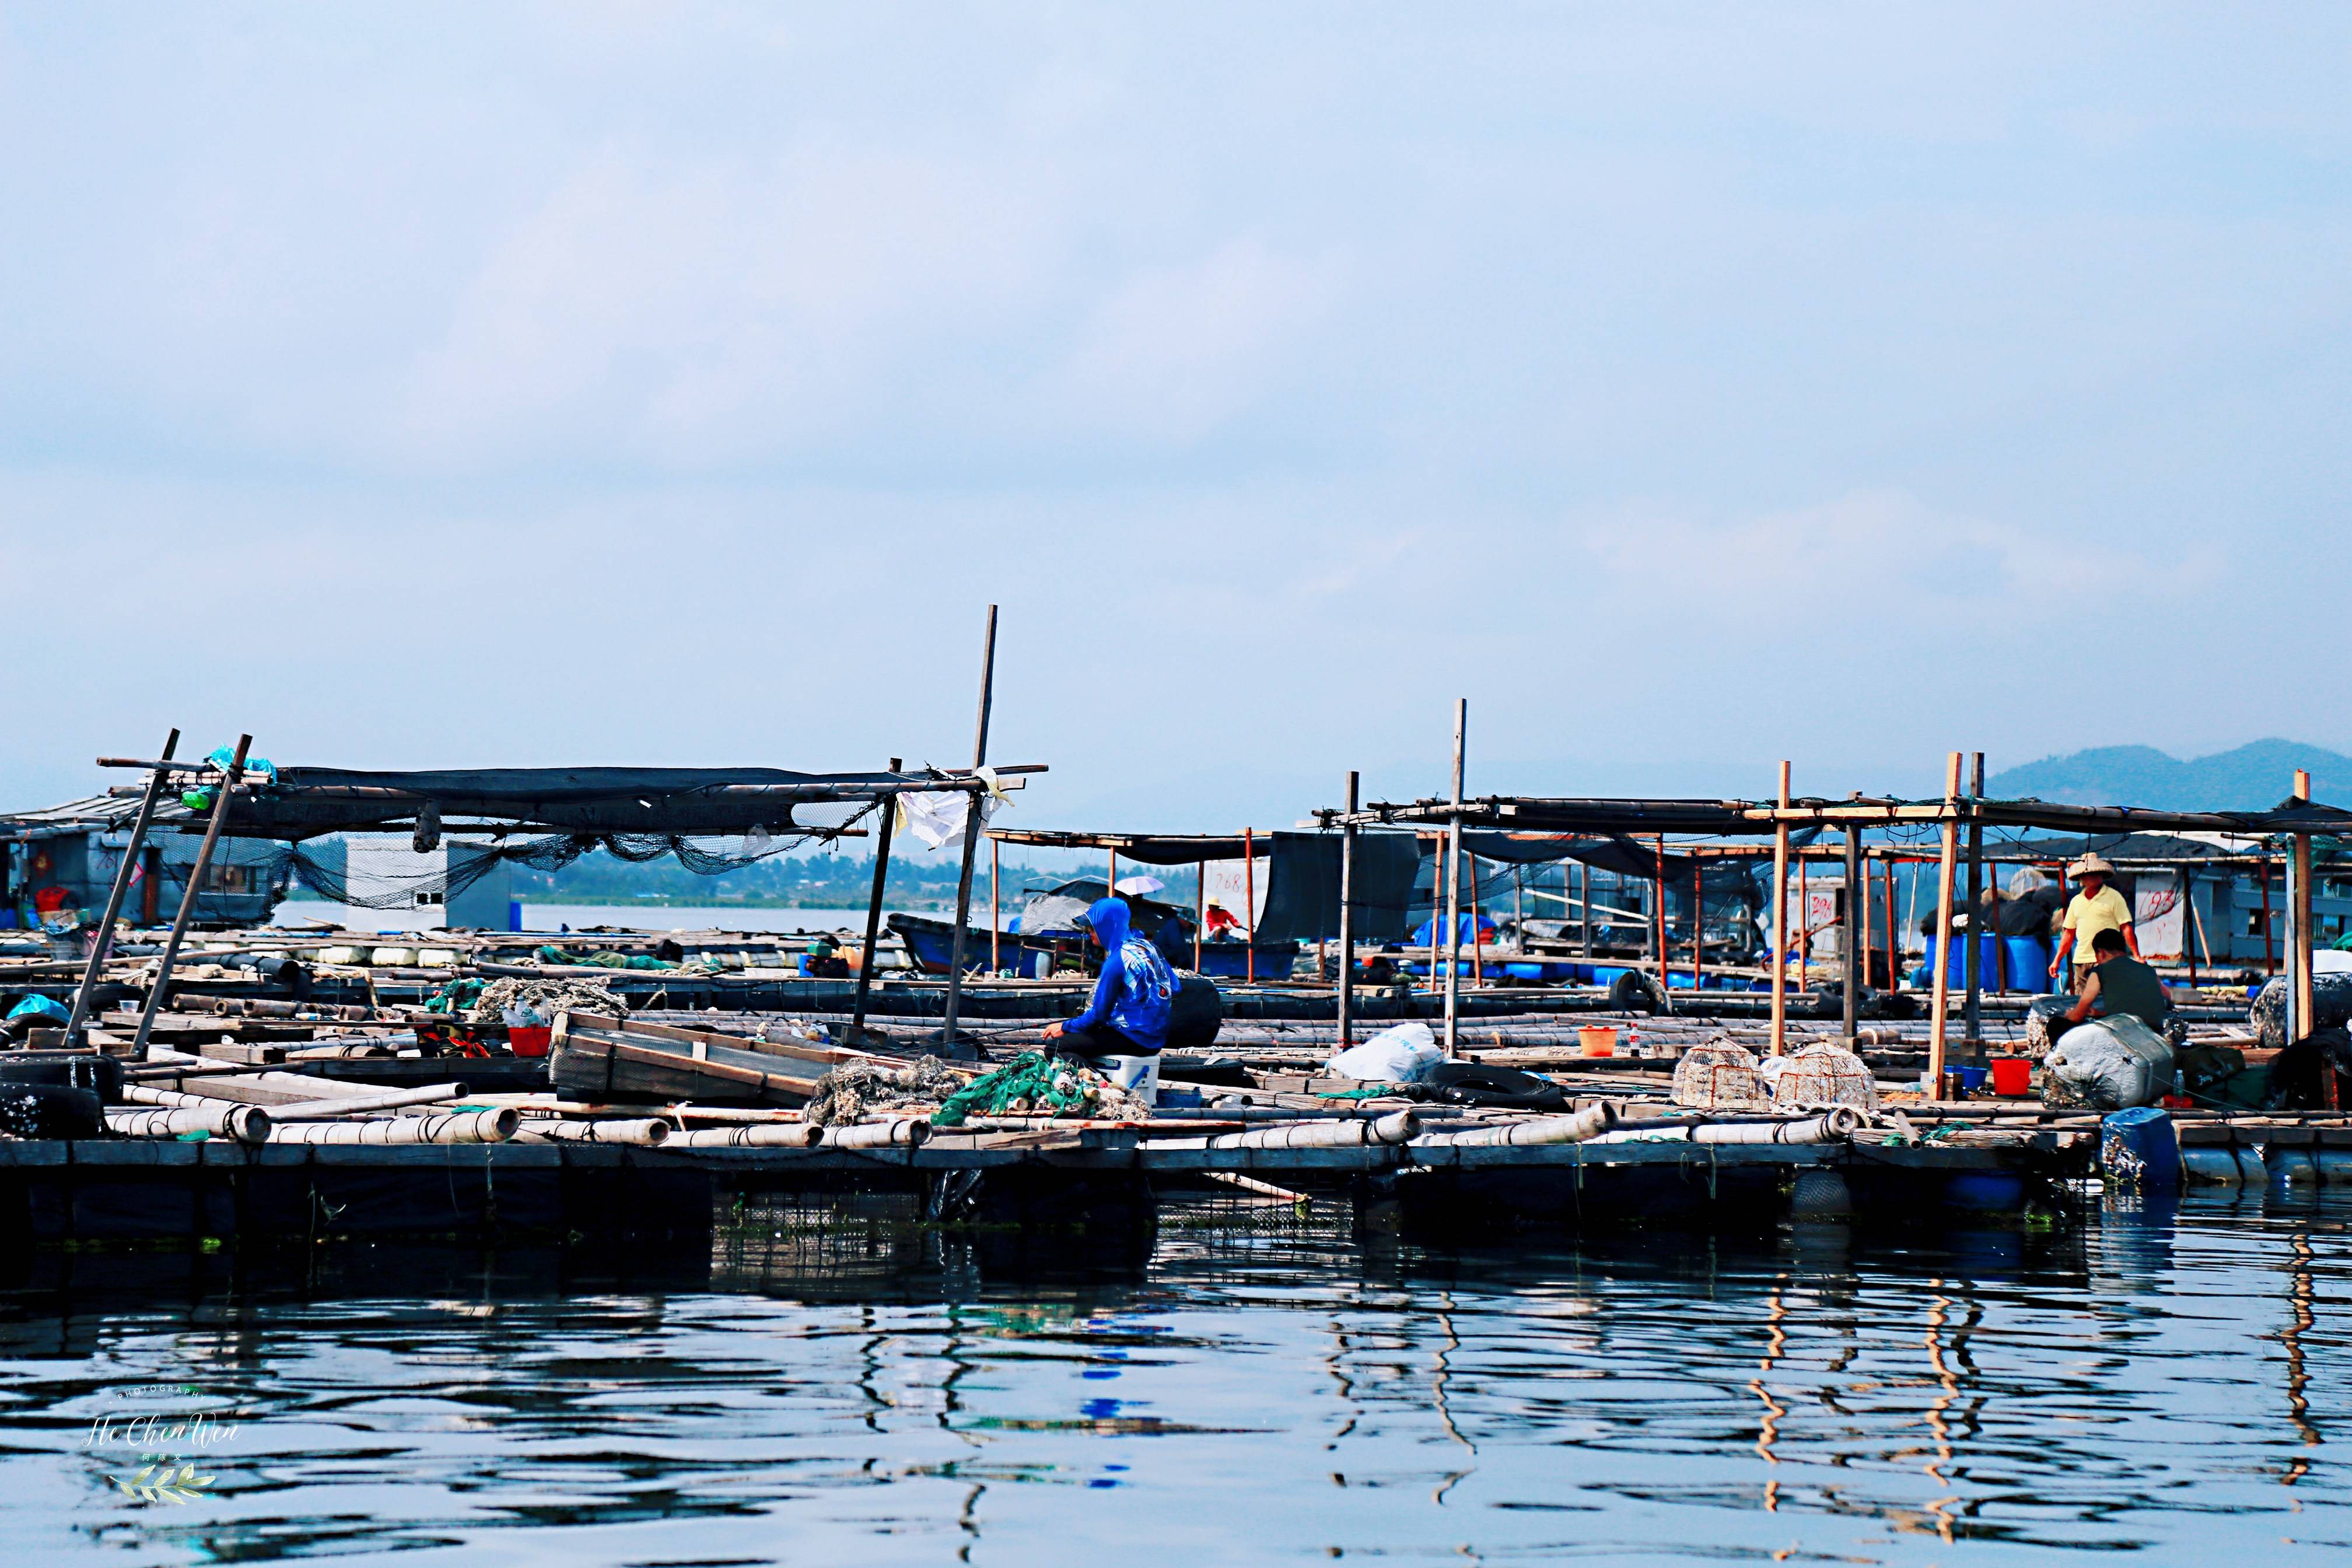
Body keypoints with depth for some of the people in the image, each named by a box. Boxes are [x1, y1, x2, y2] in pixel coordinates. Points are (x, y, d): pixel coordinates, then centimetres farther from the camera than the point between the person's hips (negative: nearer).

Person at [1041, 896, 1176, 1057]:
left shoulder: (1116, 961, -16)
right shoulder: (1147, 947, 8)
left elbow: (1099, 1015, -11)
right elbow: (1174, 988, 18)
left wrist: (1066, 1027, 5)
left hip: (1135, 1040, -9)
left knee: (1056, 1047, -15)